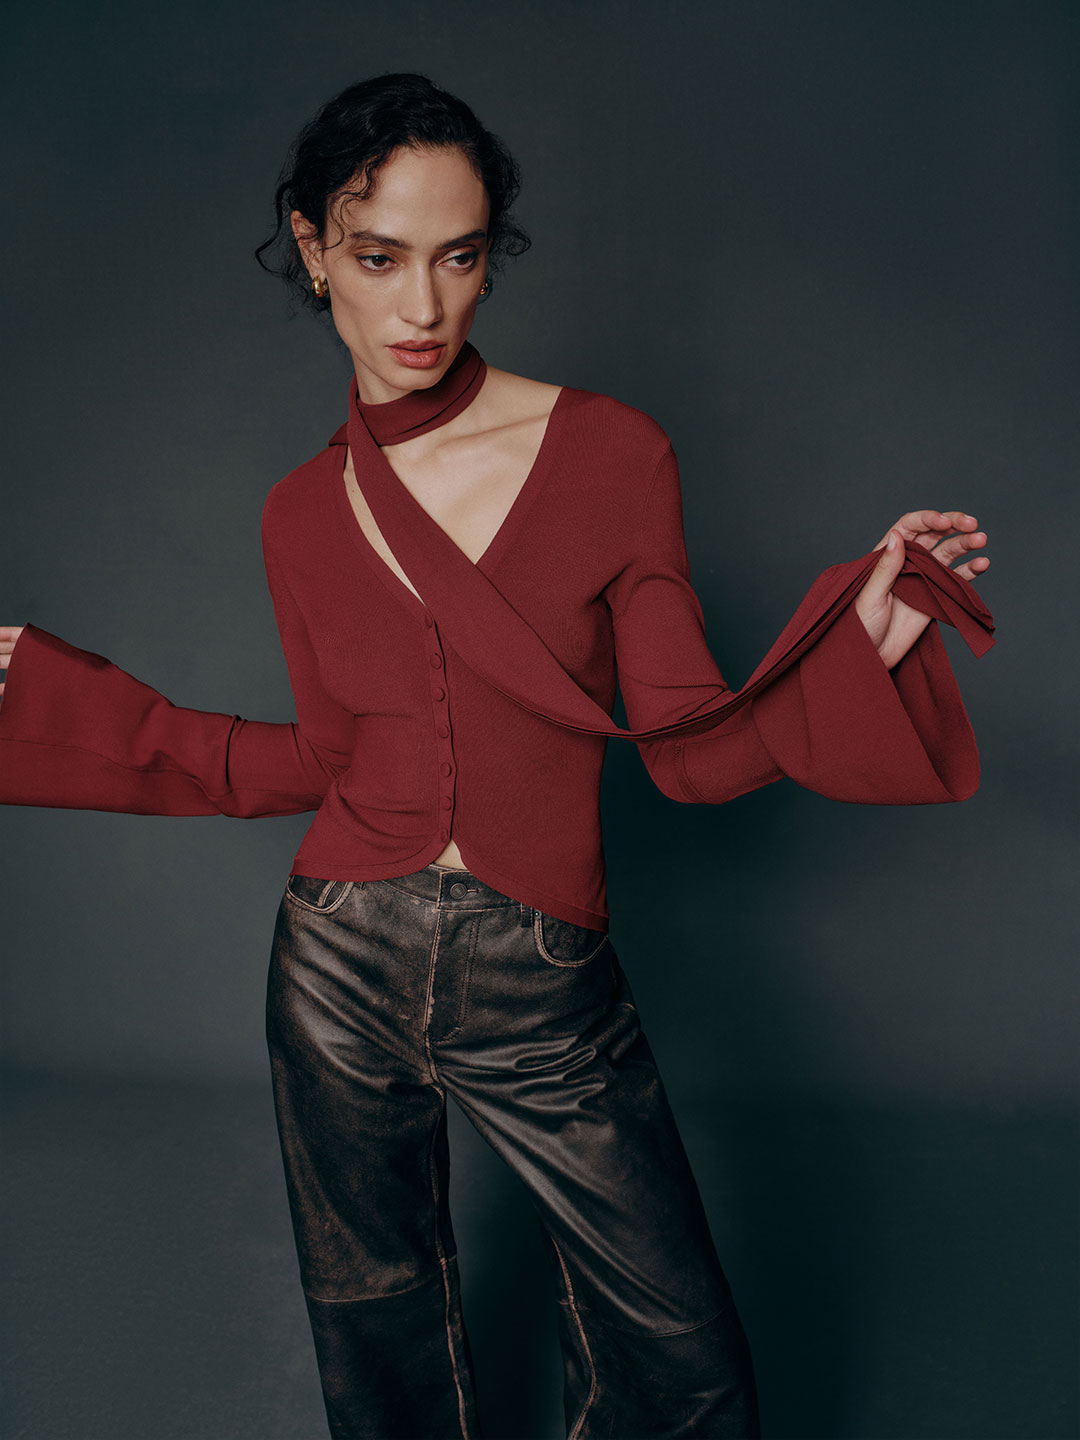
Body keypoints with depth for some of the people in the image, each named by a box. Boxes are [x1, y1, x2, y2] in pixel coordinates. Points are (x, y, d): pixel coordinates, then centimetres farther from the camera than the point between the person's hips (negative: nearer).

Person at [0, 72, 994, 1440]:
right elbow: (315, 762, 9)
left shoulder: (613, 453, -7)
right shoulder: (301, 514, 1)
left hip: (543, 987, -2)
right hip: (344, 968, 2)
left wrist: (860, 637, -21)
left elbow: (690, 751, -5)